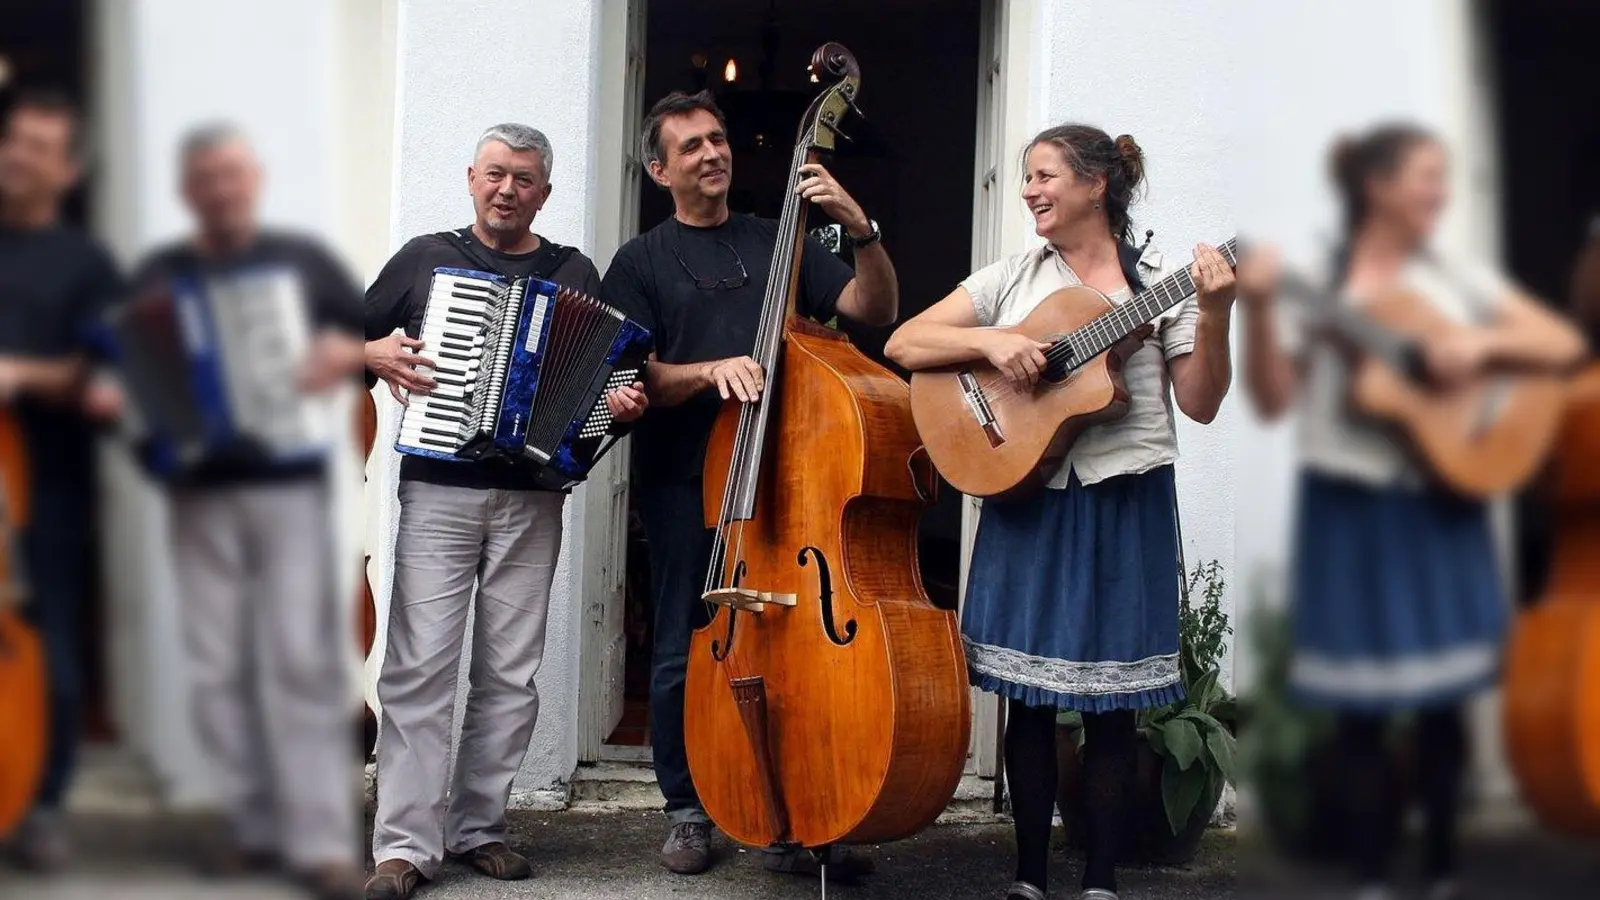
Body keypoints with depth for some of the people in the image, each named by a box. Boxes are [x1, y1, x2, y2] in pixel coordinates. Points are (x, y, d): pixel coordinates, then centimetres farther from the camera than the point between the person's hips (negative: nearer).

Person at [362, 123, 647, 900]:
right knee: (421, 666, -8)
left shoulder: (575, 274, 12)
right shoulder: (426, 258, 9)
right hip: (438, 490, -2)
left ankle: (479, 828, 13)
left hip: (532, 499, 2)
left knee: (510, 673, 3)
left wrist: (623, 404, -8)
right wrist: (374, 353, -6)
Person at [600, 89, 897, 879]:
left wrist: (862, 232, -10)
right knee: (685, 653, 3)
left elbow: (876, 309, 7)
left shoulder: (777, 243, 14)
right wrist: (712, 371, -20)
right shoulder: (642, 263, 7)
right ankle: (688, 812, 17)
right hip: (685, 484, -1)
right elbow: (636, 378, -2)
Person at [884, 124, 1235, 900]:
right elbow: (902, 345, 1)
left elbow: (1200, 404, -2)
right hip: (1029, 497, 2)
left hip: (1125, 503, -1)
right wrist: (990, 341, -14)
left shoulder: (1160, 283, 1)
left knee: (1110, 699, 3)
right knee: (1029, 694, 4)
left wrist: (1214, 318, -17)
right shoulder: (1010, 279, 6)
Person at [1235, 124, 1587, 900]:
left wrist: (1481, 342, -13)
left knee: (1442, 697, 5)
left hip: (1439, 507, 2)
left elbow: (1565, 346, 3)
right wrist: (1258, 310, -18)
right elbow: (1272, 400, -5)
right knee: (1361, 705, 2)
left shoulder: (1460, 279, 5)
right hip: (1351, 508, -2)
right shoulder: (1316, 287, 0)